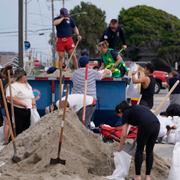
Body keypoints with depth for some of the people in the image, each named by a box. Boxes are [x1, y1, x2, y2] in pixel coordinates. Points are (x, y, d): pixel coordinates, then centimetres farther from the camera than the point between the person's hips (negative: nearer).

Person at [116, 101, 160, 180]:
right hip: (156, 124, 6)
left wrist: (120, 147, 27)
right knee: (149, 151, 17)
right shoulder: (135, 108, 33)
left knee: (139, 150, 11)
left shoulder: (125, 113, 14)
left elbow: (124, 135, 14)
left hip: (146, 126, -6)